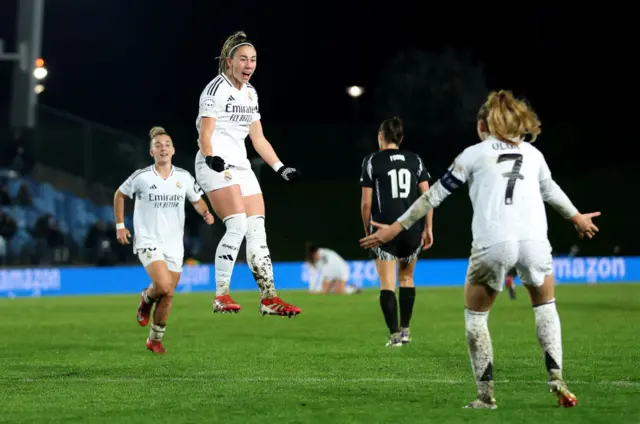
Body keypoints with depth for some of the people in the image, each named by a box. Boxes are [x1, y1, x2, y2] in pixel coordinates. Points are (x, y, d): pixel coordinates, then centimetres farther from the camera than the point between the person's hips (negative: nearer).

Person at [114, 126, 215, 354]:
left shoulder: (184, 177, 1)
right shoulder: (141, 177, -6)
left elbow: (197, 200, 15)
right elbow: (119, 195, 10)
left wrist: (206, 213, -7)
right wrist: (120, 225, 6)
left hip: (174, 245, 4)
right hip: (148, 242, -4)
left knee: (167, 296, 7)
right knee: (164, 285, -25)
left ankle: (155, 340, 26)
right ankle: (146, 299, 11)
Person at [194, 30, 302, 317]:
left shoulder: (250, 93, 16)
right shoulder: (217, 88, -8)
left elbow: (258, 139, 21)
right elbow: (205, 134, -15)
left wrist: (280, 167, 14)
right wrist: (211, 157, -33)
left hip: (240, 165, 8)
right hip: (216, 165, -8)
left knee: (257, 230, 2)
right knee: (237, 226, -21)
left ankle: (269, 298, 5)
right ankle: (221, 296, -17)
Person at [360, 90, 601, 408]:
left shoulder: (475, 154, 12)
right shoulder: (532, 153, 21)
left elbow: (435, 195, 10)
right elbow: (551, 191, 38)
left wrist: (396, 227, 14)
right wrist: (577, 217, 56)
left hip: (493, 245, -3)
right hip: (534, 241, 3)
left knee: (475, 317, 15)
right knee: (545, 307, 26)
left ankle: (485, 396, 11)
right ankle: (557, 382, 11)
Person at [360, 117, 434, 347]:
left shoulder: (372, 161, -1)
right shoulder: (415, 160, 9)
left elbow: (366, 202, -3)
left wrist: (367, 231, 8)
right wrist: (428, 228, 9)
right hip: (411, 230, 3)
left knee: (387, 284, 0)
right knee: (407, 278, 20)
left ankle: (394, 334, -8)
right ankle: (405, 329, 18)